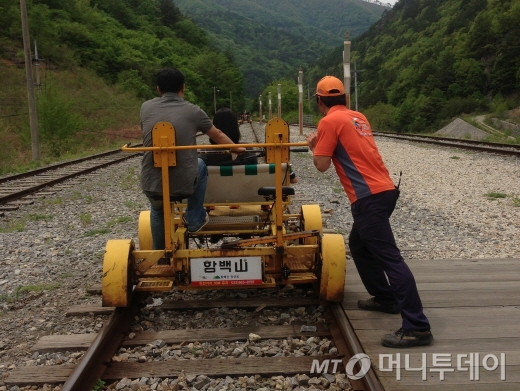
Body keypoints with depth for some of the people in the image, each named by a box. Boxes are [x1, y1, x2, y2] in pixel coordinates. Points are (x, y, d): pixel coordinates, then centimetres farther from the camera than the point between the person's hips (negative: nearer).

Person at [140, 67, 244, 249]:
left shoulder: (146, 108, 4)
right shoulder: (193, 111, -1)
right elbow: (218, 136, 16)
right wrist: (237, 149, 36)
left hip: (151, 186, 2)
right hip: (183, 185, -2)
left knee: (157, 207, 37)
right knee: (200, 165, 31)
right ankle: (195, 220, 31)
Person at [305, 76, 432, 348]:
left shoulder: (329, 121, -6)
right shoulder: (358, 117, 18)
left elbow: (322, 165, -8)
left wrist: (314, 146, 11)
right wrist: (324, 143, 24)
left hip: (369, 196, -9)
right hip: (382, 189, 9)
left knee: (388, 256, -12)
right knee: (358, 244, 24)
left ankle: (417, 327, -13)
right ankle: (385, 298, 32)